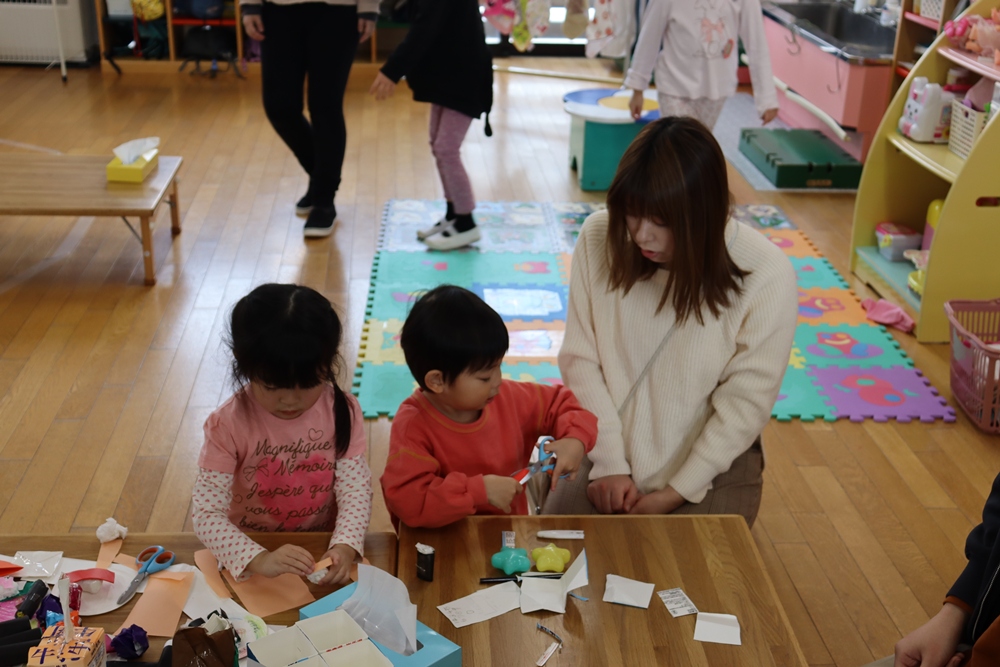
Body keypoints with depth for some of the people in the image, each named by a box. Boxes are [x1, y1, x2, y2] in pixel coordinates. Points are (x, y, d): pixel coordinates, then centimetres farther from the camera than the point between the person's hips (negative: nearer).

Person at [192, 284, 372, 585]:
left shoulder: (343, 412, -7)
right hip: (252, 553, -1)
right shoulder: (228, 424, -14)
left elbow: (355, 489, -9)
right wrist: (258, 559, -34)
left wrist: (345, 547, -28)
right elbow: (206, 513, -18)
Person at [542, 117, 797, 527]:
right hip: (608, 448, 2)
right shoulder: (599, 238, -11)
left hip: (712, 460, -1)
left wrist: (676, 493, -14)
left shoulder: (766, 277, -19)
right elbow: (580, 358, -6)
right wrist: (609, 463, -10)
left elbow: (744, 403, -13)